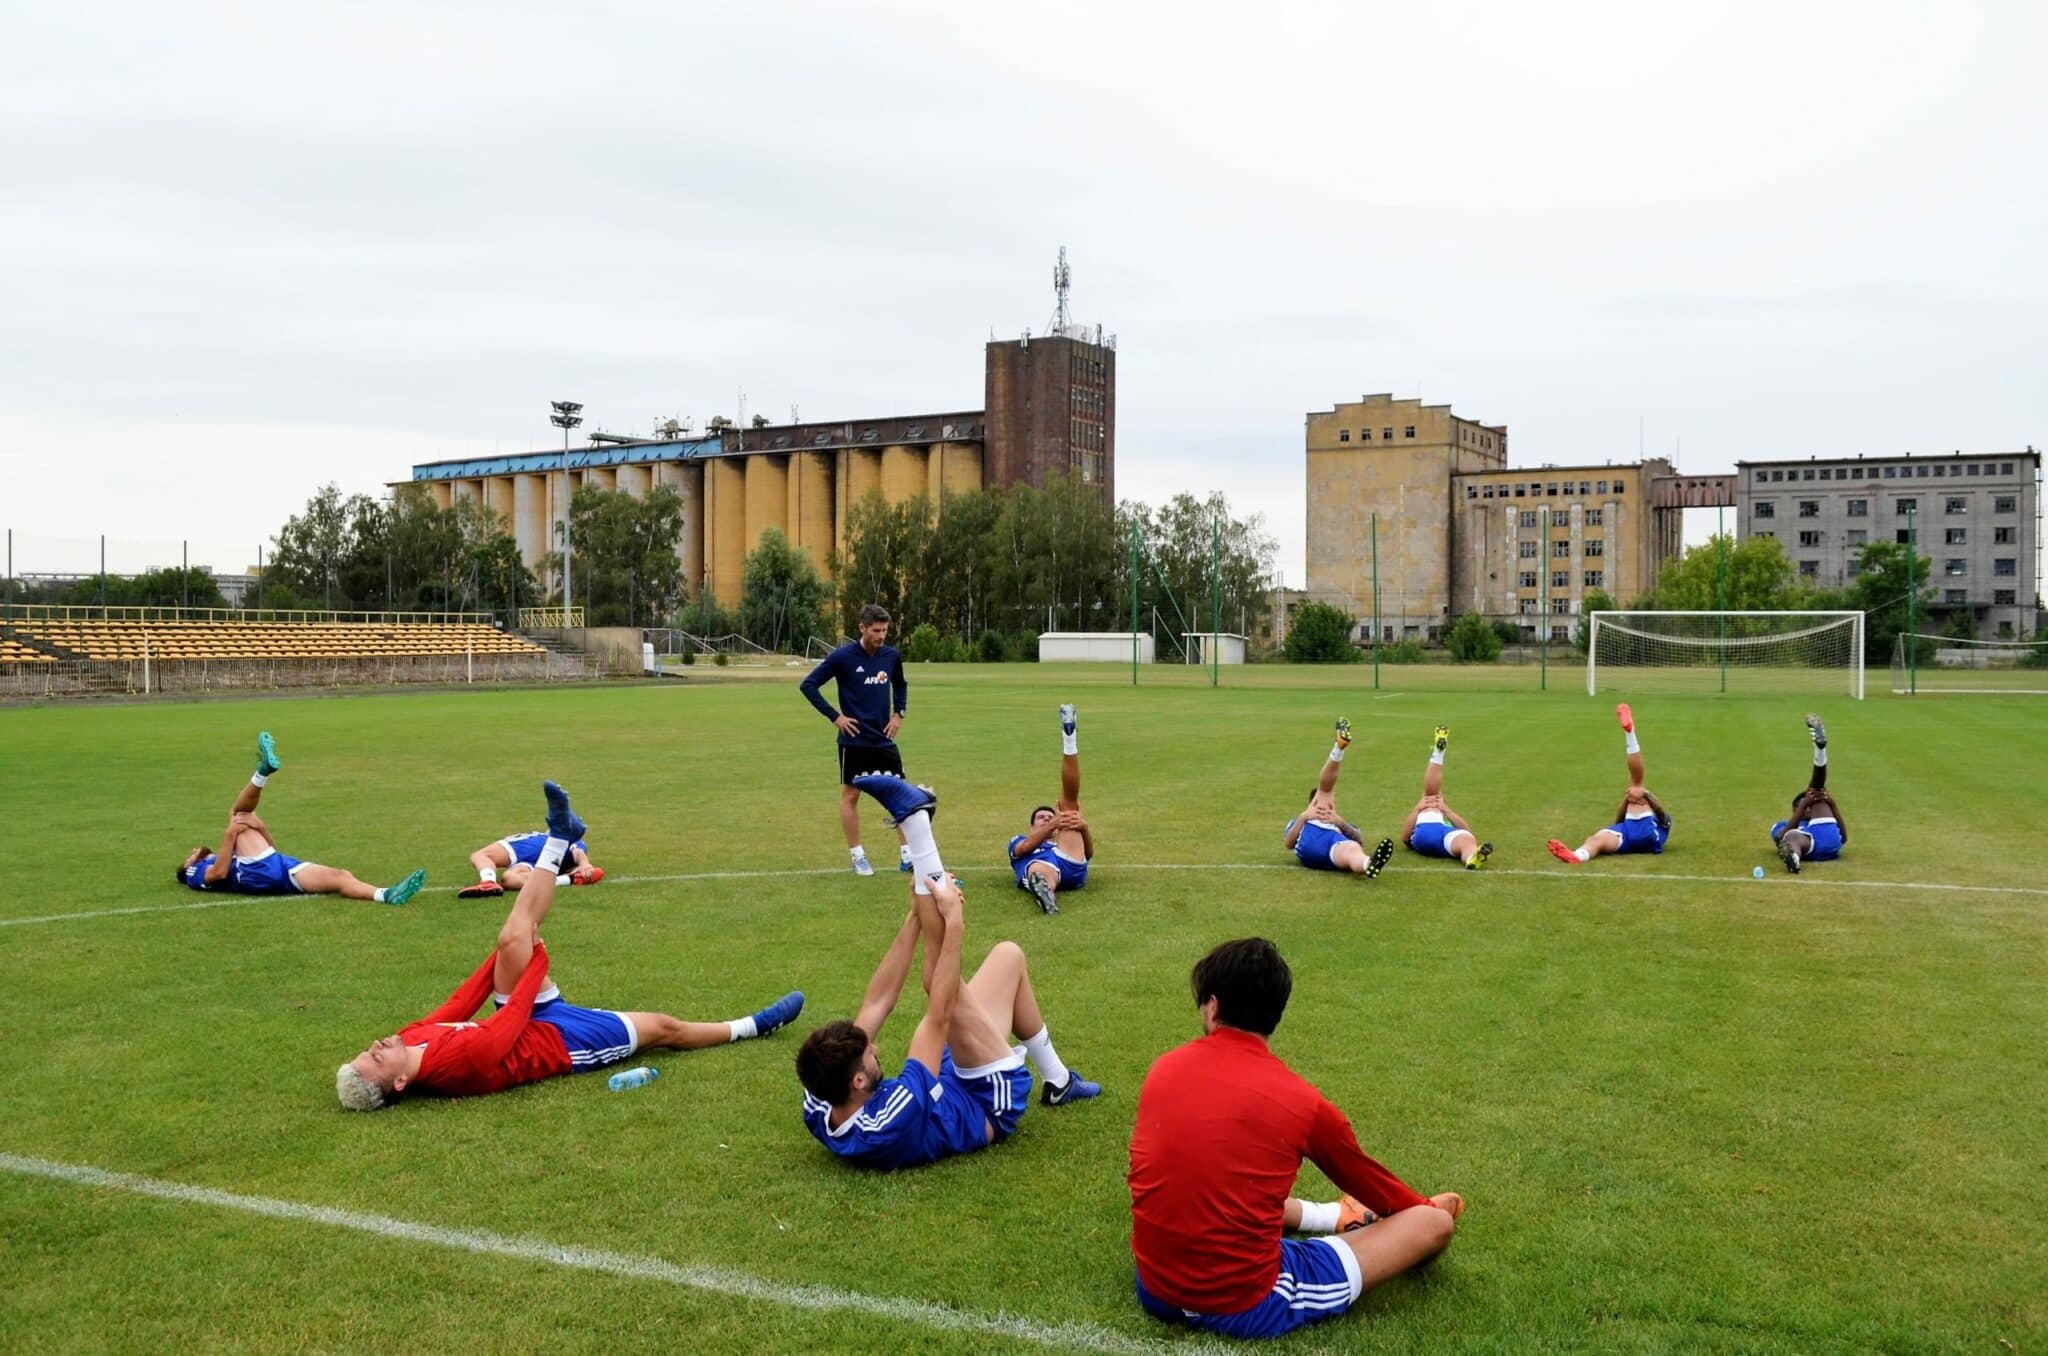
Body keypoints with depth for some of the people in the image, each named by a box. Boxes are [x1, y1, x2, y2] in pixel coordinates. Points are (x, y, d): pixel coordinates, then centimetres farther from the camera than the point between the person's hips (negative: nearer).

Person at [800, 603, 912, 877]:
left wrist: (898, 713, 8)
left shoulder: (891, 656, 2)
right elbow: (809, 685, -8)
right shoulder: (842, 657, -12)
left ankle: (907, 852, 13)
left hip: (884, 741, 4)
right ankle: (857, 856, 15)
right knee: (850, 795, 4)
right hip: (854, 740, -4)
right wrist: (835, 716, -12)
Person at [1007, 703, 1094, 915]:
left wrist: (1084, 828, -4)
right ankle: (1043, 891, -81)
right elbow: (1023, 847, 11)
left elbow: (1089, 853, 18)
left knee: (1068, 803, 4)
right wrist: (1053, 825, -5)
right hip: (1038, 864, -1)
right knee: (1041, 871, -41)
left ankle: (1070, 742, -18)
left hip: (1072, 865, 1)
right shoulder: (1019, 841, 40)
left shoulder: (1065, 843, 43)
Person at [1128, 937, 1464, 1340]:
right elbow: (1365, 1179, 11)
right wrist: (1423, 1208, 34)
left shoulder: (1163, 1069, -1)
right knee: (1434, 1222, 9)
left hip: (1155, 1291, 5)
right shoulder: (1301, 1100, -11)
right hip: (1249, 1308, -4)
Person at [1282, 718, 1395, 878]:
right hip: (1308, 844, -2)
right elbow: (1288, 843, 17)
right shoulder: (1301, 822, 42)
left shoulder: (1342, 824, 43)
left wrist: (1340, 821, 1)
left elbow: (1360, 842, 18)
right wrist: (1303, 816, 4)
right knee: (1325, 788, -1)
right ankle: (1338, 748, -31)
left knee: (1353, 848, -37)